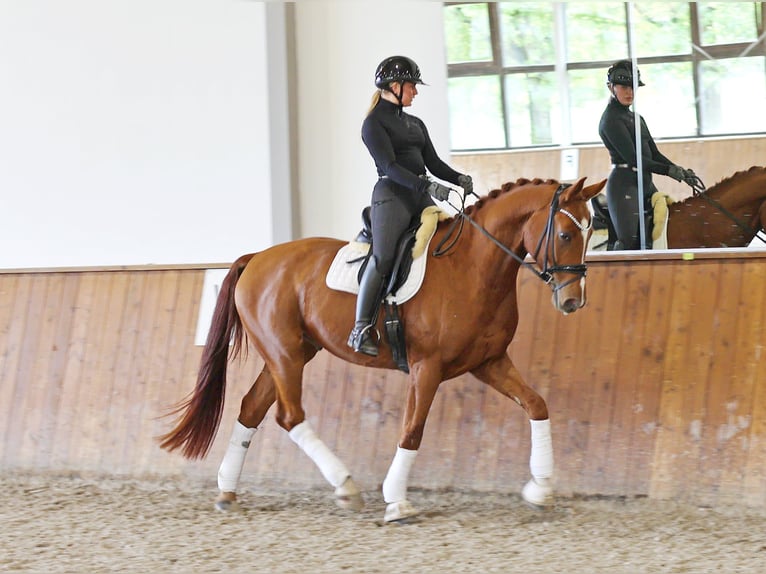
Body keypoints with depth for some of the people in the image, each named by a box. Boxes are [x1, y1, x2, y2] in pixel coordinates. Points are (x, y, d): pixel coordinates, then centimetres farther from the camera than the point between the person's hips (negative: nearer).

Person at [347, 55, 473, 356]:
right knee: (383, 257, -24)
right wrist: (427, 186, -24)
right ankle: (361, 329, -24)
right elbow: (389, 166, -13)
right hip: (391, 195, -8)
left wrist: (459, 179, -4)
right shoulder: (375, 122, -2)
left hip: (421, 198, 8)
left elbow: (433, 163, 16)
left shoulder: (415, 124, 22)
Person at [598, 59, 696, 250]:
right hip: (624, 184, -9)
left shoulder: (636, 118, 20)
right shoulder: (611, 120, -9)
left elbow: (654, 154, 16)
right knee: (629, 241, -17)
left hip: (645, 184, 9)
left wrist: (680, 171, 1)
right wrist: (669, 170, -18)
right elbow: (632, 158, -17)